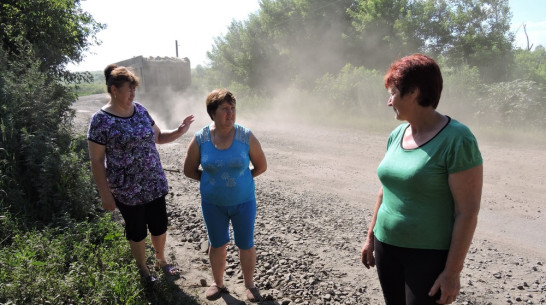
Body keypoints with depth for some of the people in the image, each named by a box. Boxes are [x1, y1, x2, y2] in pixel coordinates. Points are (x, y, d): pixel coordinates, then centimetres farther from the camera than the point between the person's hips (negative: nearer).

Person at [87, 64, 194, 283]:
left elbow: (158, 137, 13)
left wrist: (179, 131, -5)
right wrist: (105, 195, -12)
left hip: (155, 183, 5)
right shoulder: (101, 120, -14)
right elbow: (96, 161, -12)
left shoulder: (140, 110, 2)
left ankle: (161, 260, 43)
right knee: (136, 230, 14)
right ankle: (142, 268, 39)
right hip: (127, 189, -5)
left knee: (159, 225, 16)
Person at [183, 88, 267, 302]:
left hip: (244, 202, -1)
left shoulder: (246, 137, -13)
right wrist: (212, 180, 1)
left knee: (246, 244, 13)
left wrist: (241, 178, 1)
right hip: (213, 204, 1)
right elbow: (189, 170, 1)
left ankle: (249, 284, 35)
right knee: (217, 244, 17)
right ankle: (218, 283, 39)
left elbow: (261, 166, -2)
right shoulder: (200, 139, -11)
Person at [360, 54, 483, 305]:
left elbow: (467, 211, -16)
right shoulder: (396, 135, 3)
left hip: (430, 255, -6)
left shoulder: (456, 140, -16)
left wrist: (452, 271, -15)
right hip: (386, 247, 6)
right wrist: (371, 237, 14)